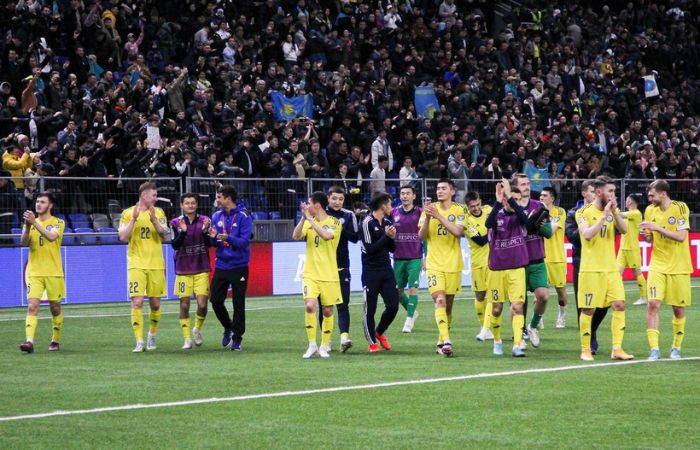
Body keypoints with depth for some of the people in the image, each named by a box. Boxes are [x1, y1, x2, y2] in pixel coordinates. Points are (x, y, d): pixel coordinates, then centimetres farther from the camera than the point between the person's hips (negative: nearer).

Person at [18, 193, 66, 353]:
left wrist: (35, 222, -29)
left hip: (53, 272, -2)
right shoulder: (31, 222, 10)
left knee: (55, 308, 7)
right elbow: (24, 242, -5)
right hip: (34, 272, 2)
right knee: (32, 306, -13)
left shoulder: (58, 223, 0)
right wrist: (27, 226, -23)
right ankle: (29, 341, -23)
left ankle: (55, 341, 22)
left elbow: (51, 236, -21)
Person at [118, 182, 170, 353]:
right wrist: (134, 219, -16)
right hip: (136, 264, -2)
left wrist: (154, 220, -18)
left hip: (156, 265, 2)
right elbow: (123, 237, -8)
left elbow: (165, 235, -5)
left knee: (155, 303, 6)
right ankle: (139, 342, -11)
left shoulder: (159, 213, 7)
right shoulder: (128, 213, 2)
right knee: (137, 302, -13)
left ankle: (152, 335, 28)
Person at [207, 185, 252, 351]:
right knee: (216, 300, 3)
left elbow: (244, 241, -16)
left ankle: (237, 338, 8)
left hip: (239, 267, -5)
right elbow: (213, 243, 10)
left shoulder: (243, 217, -9)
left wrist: (228, 238, -31)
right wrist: (213, 237, -12)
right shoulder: (217, 216, 7)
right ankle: (228, 327, 28)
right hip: (221, 266, 5)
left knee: (238, 303, 0)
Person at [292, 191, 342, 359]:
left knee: (327, 311, 4)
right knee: (310, 306, -16)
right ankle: (312, 345, -7)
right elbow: (296, 236, -9)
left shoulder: (335, 223, -5)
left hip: (329, 276, -2)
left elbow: (326, 235, -26)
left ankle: (324, 347, 18)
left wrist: (310, 218, -23)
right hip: (311, 274, 2)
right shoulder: (308, 222, 7)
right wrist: (304, 217, -18)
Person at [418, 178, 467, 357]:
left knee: (448, 305, 8)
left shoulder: (459, 211, 0)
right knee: (440, 301, -18)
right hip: (434, 264, -1)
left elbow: (458, 232, -17)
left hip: (453, 265, 1)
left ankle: (441, 342, 22)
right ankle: (446, 341, -27)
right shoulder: (430, 209, 4)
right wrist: (427, 218, -16)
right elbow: (421, 236, -1)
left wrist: (439, 216, -23)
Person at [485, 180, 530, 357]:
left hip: (517, 269, 0)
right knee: (497, 308, 9)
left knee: (517, 307, -10)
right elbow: (489, 223, -27)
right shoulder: (497, 214, -3)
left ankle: (517, 345, -12)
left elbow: (524, 218, -26)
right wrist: (498, 202, -38)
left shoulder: (518, 214, -1)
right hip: (496, 269, 0)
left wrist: (509, 197, -33)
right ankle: (497, 341, 28)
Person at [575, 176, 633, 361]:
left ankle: (617, 349, 0)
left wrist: (615, 212, -16)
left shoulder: (612, 211, 9)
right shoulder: (584, 212, -6)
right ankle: (585, 350, 10)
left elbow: (624, 230, -4)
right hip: (591, 269, -5)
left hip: (611, 268, 5)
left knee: (619, 305, -4)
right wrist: (605, 215, -22)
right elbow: (587, 234, -21)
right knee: (588, 310, -1)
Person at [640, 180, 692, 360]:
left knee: (678, 308, 5)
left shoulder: (680, 208, -11)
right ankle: (654, 349, -13)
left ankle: (676, 347, 22)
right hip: (657, 266, 3)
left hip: (679, 267, -3)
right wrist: (646, 235, -11)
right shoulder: (650, 210, 3)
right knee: (653, 304, -14)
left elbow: (681, 236, -19)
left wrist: (656, 227, -24)